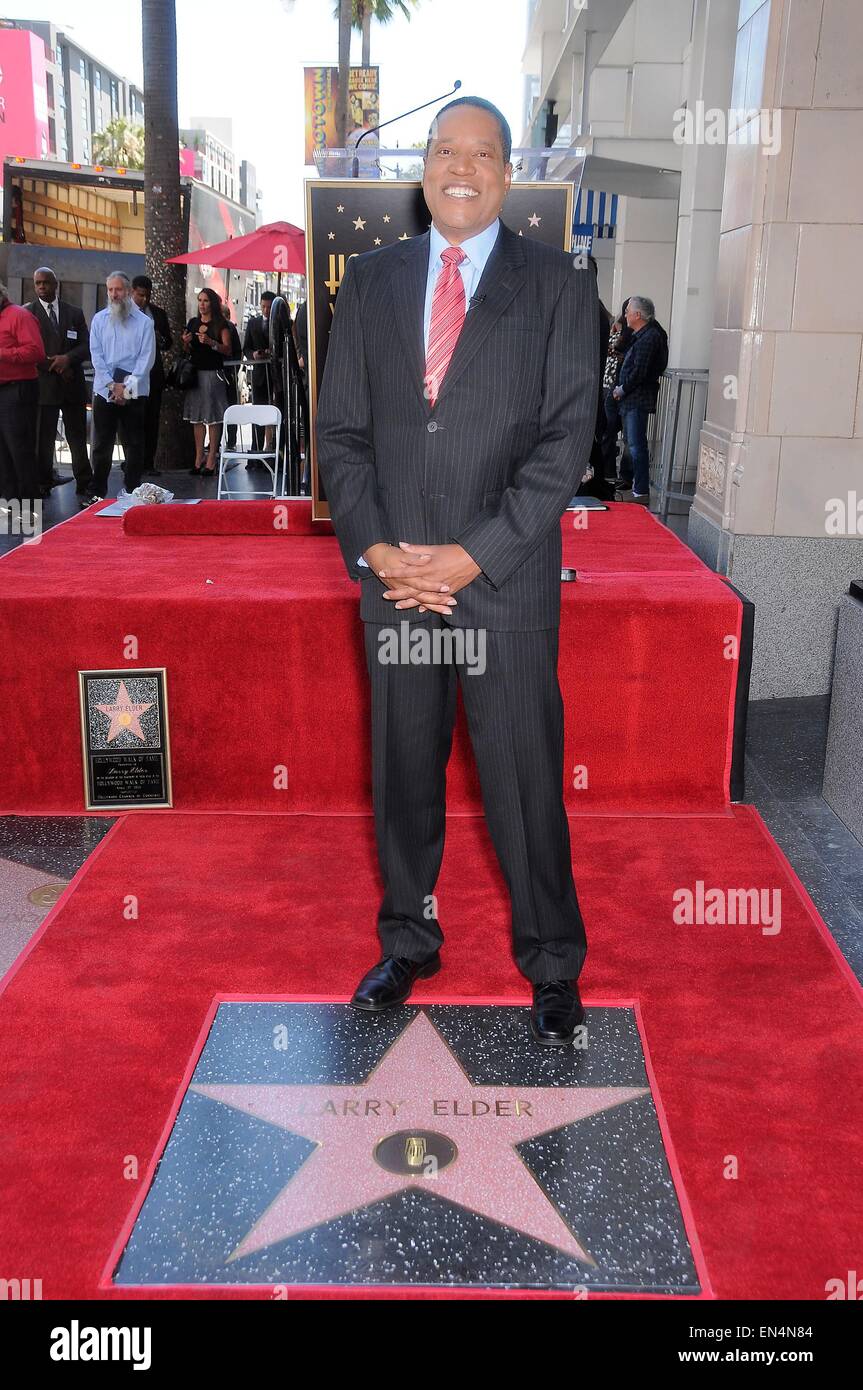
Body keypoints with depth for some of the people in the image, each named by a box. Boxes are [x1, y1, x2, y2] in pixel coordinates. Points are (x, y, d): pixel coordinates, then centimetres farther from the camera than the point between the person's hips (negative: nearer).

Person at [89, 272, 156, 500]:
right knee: (102, 446, 3)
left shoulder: (144, 322, 2)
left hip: (135, 393, -1)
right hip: (104, 391, 2)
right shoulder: (99, 319, 9)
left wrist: (127, 387, -10)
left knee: (134, 446, 2)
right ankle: (98, 493, 9)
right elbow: (96, 355, 4)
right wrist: (112, 385, -8)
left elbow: (147, 358, -3)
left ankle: (132, 494, 9)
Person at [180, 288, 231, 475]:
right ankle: (198, 458, 8)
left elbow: (227, 350, -8)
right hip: (195, 373, 5)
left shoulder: (220, 324, 0)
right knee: (197, 418, 5)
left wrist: (211, 342, -22)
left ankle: (211, 461, -5)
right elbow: (187, 351, 19)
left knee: (213, 418, -6)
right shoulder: (193, 323, 14)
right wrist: (186, 342, -2)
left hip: (212, 374, -5)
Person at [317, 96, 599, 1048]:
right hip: (393, 575, 3)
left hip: (507, 583, -3)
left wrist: (472, 556, -14)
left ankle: (551, 963, 22)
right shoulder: (371, 280, 10)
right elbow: (339, 429, 7)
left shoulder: (558, 285, 1)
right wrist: (374, 549, -8)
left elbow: (565, 440, -6)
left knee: (525, 780, 4)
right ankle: (407, 942, 32)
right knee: (402, 774, 13)